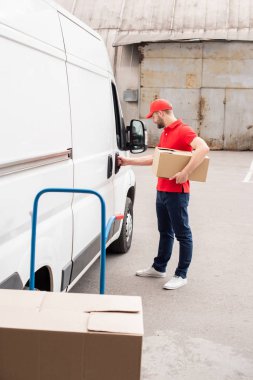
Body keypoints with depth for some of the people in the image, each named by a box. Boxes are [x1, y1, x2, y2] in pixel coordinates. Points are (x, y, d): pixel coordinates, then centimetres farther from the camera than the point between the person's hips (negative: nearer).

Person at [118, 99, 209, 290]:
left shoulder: (183, 130, -15)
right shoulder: (165, 133, 15)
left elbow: (203, 148, -30)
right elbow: (154, 158, 23)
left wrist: (186, 172, -32)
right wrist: (129, 161, 21)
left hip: (177, 192, -10)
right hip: (162, 190, 10)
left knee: (182, 233, 1)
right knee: (165, 231, 19)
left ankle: (181, 275, 7)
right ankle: (159, 268, 31)